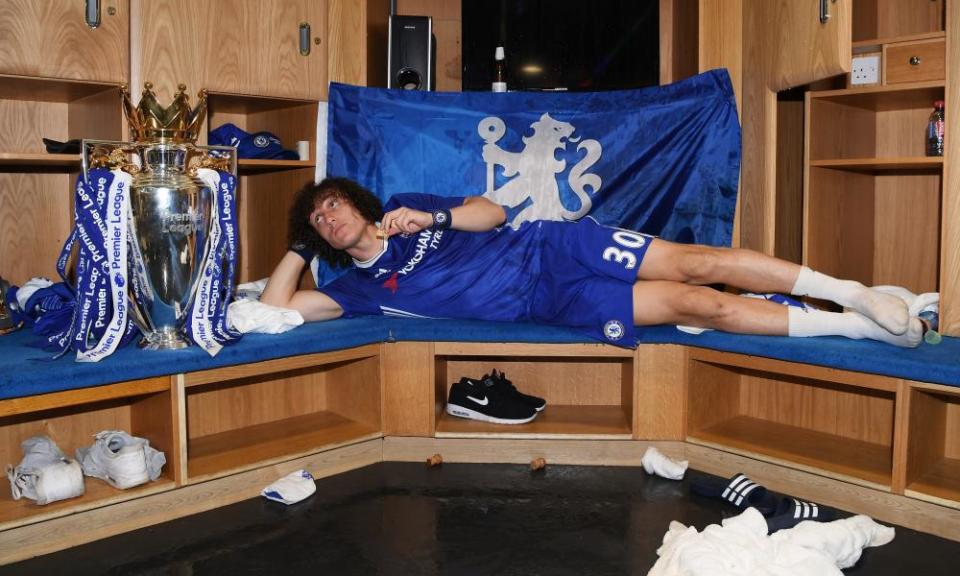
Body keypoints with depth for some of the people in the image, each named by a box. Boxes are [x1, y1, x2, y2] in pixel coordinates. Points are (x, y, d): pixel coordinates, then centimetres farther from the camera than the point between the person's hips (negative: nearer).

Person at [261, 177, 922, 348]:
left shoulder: (405, 207, 10)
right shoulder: (361, 286, 6)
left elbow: (492, 211, 6)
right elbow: (278, 305, 1)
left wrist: (435, 217, -11)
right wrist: (302, 246, 8)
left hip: (552, 245, 2)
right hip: (549, 305, -2)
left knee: (696, 264, -14)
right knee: (696, 305, -12)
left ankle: (854, 293, -2)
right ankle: (860, 328, -5)